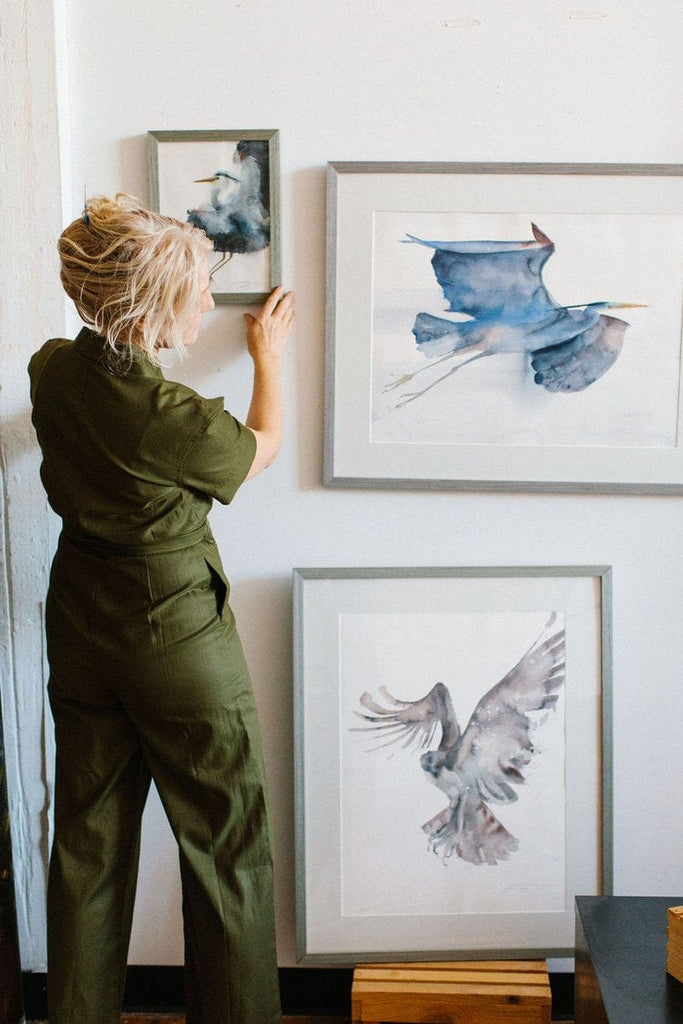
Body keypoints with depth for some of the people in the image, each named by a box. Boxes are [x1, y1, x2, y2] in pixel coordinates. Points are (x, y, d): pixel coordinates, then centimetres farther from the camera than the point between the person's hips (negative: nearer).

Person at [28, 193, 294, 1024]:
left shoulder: (51, 371, -6)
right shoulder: (172, 418, -25)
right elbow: (262, 448, -3)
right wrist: (268, 357, 13)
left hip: (79, 634, 7)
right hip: (178, 641, -7)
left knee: (88, 840, 18)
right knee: (225, 848, 10)